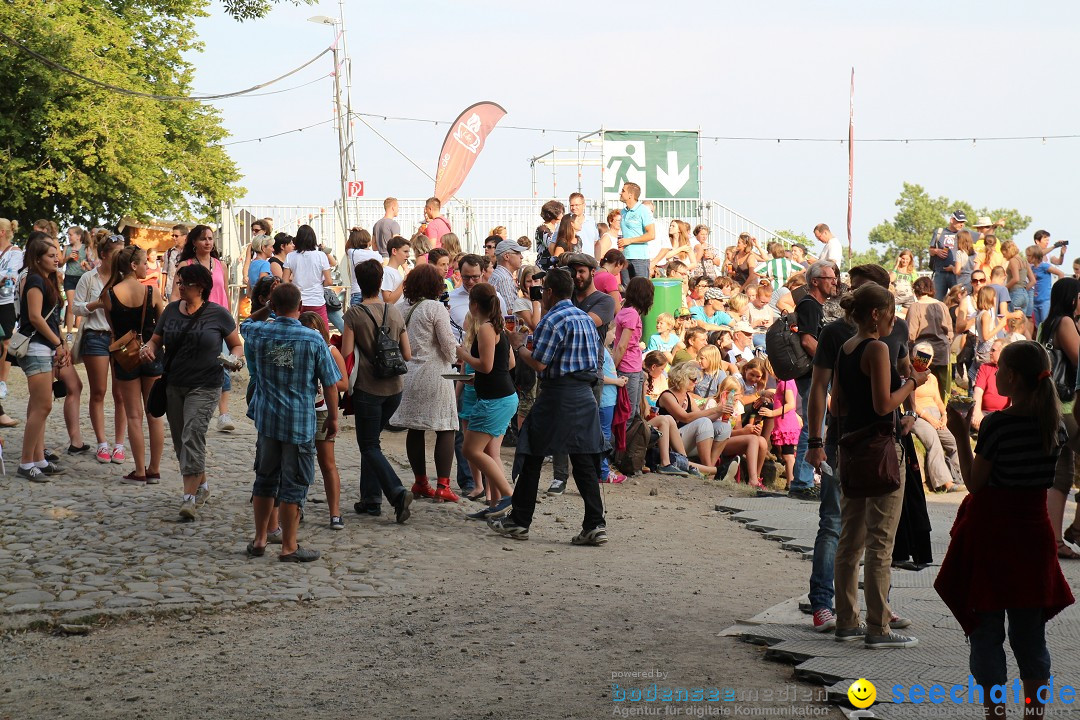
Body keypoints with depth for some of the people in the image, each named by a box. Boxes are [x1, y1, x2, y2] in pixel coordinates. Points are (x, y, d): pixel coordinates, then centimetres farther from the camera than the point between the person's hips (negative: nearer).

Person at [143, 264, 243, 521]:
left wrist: (235, 359, -16)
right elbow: (157, 339, 16)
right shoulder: (171, 310, 8)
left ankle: (189, 497, -17)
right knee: (180, 439, 12)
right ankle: (201, 485, 32)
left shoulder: (218, 314, -4)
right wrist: (149, 347, -7)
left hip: (204, 386, -6)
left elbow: (236, 345, 6)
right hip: (174, 385, 6)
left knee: (193, 436, -16)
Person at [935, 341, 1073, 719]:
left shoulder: (997, 424, -18)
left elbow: (974, 480, -12)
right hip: (1033, 528, 6)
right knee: (1030, 634, 14)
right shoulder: (1055, 424, 0)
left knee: (987, 631, 4)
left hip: (992, 532, -5)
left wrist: (961, 435, -6)